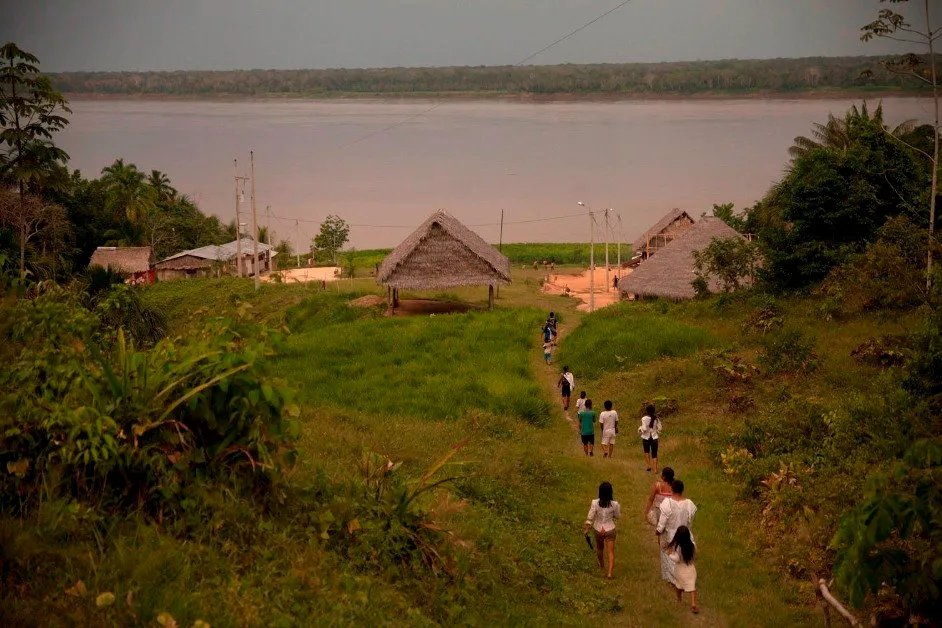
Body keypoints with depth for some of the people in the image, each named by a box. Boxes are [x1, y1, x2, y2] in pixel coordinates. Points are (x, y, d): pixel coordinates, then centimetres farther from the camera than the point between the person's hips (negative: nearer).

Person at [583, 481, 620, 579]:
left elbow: (590, 517, -15)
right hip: (610, 530, -1)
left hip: (598, 529, 1)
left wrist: (586, 528, -2)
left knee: (599, 548, 27)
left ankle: (601, 565, 51)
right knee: (610, 552, 5)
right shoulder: (614, 504, -20)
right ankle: (609, 573, -7)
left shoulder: (595, 503, -21)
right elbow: (617, 516, -3)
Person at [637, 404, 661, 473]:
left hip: (646, 437, -2)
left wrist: (640, 428, 2)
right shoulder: (656, 418, -4)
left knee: (646, 451, 19)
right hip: (654, 437, 2)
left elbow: (644, 429, -18)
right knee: (654, 454, 7)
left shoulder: (644, 418, -14)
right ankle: (655, 469, 3)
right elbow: (659, 428, -2)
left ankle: (648, 466, 9)